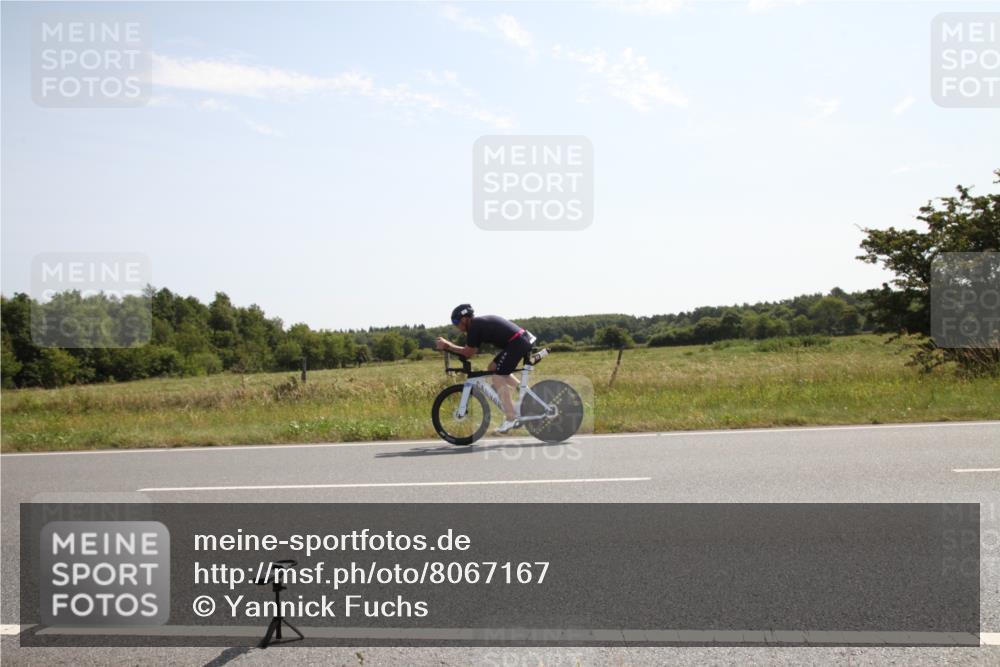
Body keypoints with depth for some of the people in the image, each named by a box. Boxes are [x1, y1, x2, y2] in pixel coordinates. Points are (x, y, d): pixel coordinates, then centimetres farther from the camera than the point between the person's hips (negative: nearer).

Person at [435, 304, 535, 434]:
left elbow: (468, 352, -7)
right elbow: (472, 350, 22)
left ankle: (510, 419, -4)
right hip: (523, 340, 10)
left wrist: (447, 346, 2)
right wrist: (449, 345, 17)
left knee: (498, 378, -3)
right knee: (493, 367, 19)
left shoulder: (475, 326, -9)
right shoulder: (480, 322, 20)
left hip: (517, 343, -10)